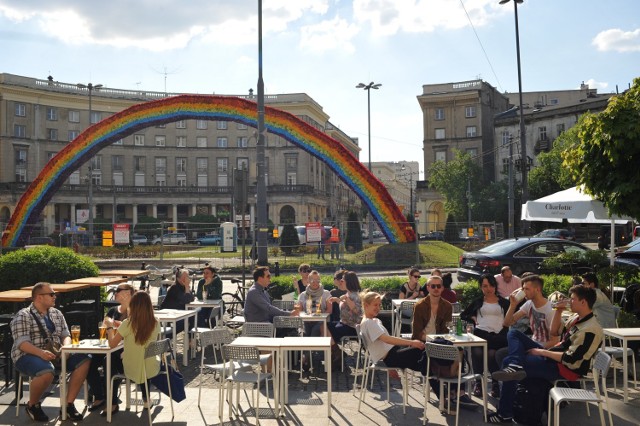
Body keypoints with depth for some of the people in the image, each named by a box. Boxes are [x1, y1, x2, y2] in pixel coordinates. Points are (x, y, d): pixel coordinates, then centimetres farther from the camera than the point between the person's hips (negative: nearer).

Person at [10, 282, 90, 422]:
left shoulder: (56, 313, 13)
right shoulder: (23, 316, -7)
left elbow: (65, 335, 13)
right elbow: (22, 343, -17)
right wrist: (41, 353, -34)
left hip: (55, 354, 6)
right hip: (28, 355, -6)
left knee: (83, 360, -16)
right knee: (47, 371, -38)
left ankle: (68, 404, -9)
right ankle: (32, 405, -6)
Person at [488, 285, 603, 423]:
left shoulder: (591, 330, -24)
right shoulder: (577, 317, 6)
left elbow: (569, 359, -27)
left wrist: (542, 352, -17)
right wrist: (558, 310, 4)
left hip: (563, 368, -10)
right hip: (553, 356, 10)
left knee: (508, 362, -16)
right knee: (514, 333, 0)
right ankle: (515, 365, -30)